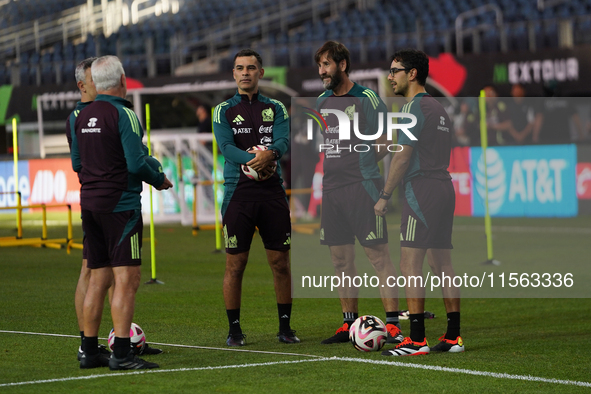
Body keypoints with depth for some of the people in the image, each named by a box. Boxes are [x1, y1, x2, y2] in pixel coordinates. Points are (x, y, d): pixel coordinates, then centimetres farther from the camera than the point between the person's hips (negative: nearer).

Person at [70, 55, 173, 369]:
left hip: (89, 203, 8)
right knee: (126, 280, -7)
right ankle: (121, 353, -12)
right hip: (120, 205, -8)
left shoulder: (83, 116, 10)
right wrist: (158, 180, -1)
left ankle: (89, 351, 15)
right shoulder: (123, 114, -13)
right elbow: (136, 163, -18)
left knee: (98, 279, 13)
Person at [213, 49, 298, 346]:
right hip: (238, 191, -1)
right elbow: (226, 147, -9)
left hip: (272, 191, 1)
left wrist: (270, 154, -29)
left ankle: (285, 325, 12)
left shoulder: (276, 108, 11)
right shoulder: (223, 111, 7)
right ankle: (234, 329, 7)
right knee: (235, 264, -2)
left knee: (281, 262, 2)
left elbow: (283, 141, -6)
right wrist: (254, 159, -26)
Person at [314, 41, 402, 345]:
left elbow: (385, 143, -5)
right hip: (331, 188, 7)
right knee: (341, 259, 9)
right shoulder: (321, 102, 14)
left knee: (378, 255, -9)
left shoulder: (366, 99, -6)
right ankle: (350, 324, 16)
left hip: (362, 186, -7)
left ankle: (393, 325, -9)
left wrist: (362, 162, -6)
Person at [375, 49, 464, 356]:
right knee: (442, 264, 10)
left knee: (410, 264, -9)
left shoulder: (415, 107, -10)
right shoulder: (438, 109, 18)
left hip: (421, 192, -9)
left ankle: (416, 340, -12)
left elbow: (402, 157, -15)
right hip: (444, 188, 9)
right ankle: (453, 337, 11)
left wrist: (384, 196, -9)